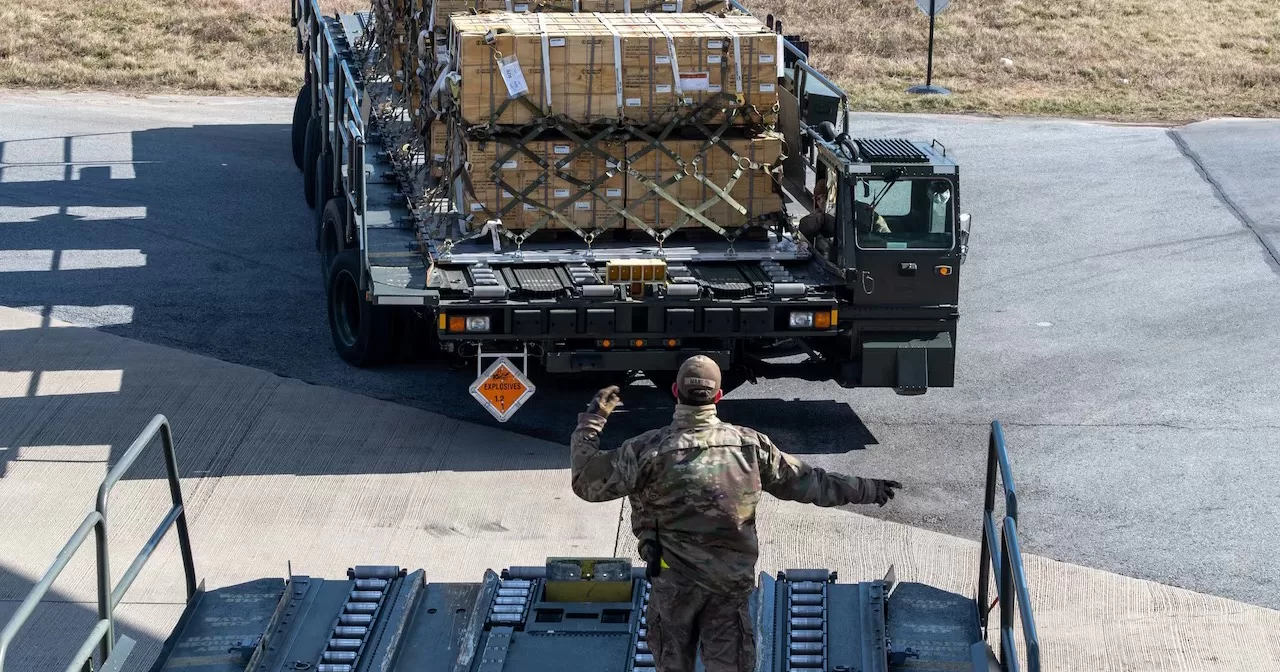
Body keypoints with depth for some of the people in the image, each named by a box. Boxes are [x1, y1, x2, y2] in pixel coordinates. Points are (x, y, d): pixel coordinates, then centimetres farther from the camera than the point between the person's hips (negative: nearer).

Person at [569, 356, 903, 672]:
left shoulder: (649, 450, -16)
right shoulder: (750, 445, -7)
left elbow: (587, 482, -8)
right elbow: (806, 482, 4)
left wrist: (591, 422, 2)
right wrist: (867, 490, 16)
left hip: (672, 583, -1)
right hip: (731, 583, 2)